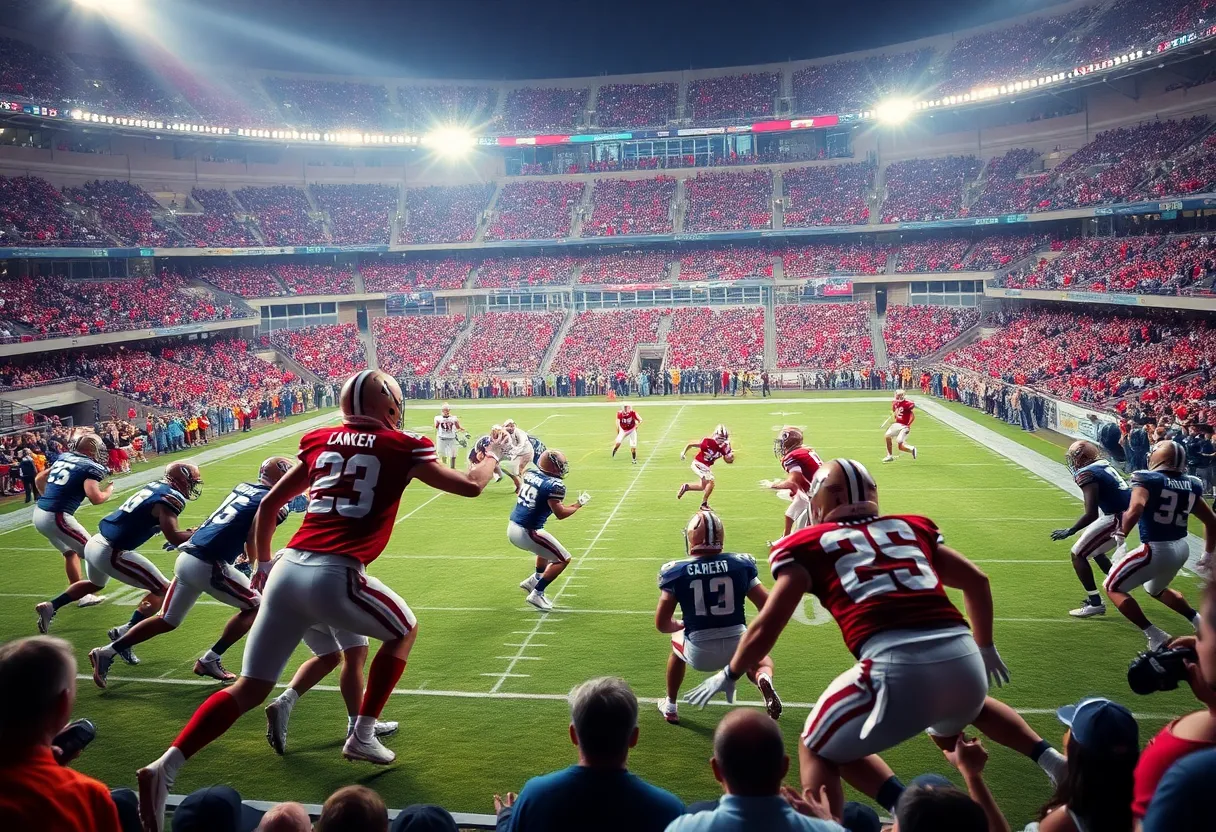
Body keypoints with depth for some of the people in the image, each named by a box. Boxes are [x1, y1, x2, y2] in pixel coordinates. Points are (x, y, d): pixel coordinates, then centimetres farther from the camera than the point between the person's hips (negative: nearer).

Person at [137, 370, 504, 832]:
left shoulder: (320, 442, 17)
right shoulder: (401, 447, 4)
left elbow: (267, 506, 21)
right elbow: (470, 486, 13)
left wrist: (262, 563, 35)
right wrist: (492, 455, 33)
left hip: (287, 570, 5)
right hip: (334, 576, -5)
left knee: (249, 689, 14)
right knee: (404, 631, 24)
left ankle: (164, 768, 1)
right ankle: (362, 737, 27)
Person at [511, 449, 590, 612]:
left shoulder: (530, 473, 4)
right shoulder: (554, 485, -18)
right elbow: (560, 514, -18)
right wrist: (579, 504, -4)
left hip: (512, 527, 9)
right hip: (526, 533, -9)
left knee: (548, 548, 33)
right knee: (563, 559, 4)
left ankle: (533, 580, 40)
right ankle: (536, 594, 4)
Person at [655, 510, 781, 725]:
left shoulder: (676, 571, -6)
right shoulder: (740, 564, -2)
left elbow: (662, 624, -2)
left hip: (699, 653, 0)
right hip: (738, 646, 0)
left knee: (677, 640, 34)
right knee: (759, 659, 34)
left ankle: (670, 706, 43)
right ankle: (764, 680, -3)